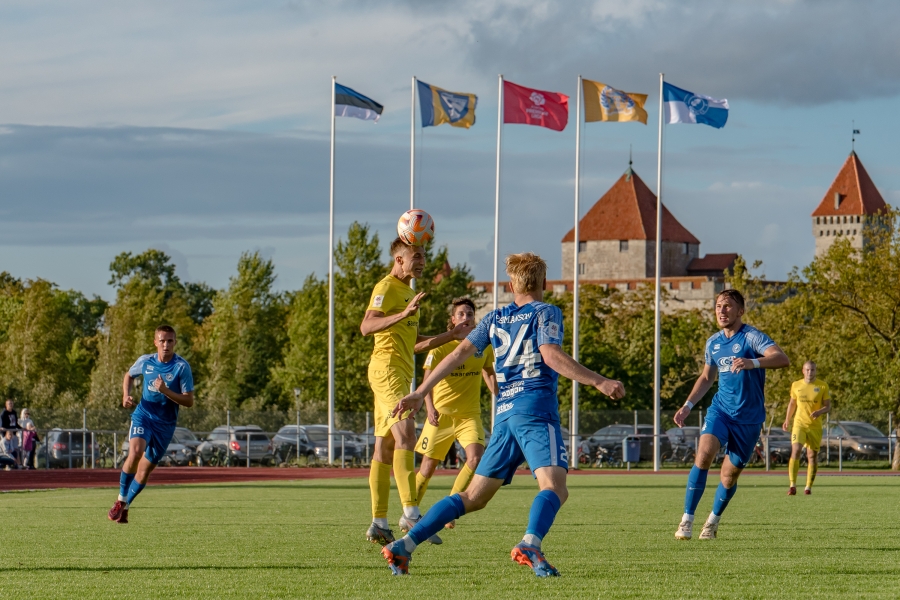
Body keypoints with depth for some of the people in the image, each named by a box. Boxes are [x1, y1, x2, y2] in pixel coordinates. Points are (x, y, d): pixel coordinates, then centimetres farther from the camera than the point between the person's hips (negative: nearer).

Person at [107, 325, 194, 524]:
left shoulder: (182, 367, -10)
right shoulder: (145, 362, -1)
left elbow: (189, 401, -11)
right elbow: (129, 375, 21)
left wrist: (165, 391, -25)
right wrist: (126, 395, 2)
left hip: (165, 424, 0)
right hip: (143, 416, 0)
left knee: (145, 469, 5)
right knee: (135, 452, -26)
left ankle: (125, 506, 26)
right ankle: (121, 500, -10)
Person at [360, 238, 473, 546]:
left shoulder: (407, 291, 24)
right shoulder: (387, 287, -7)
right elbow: (366, 326, -23)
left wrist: (452, 335, 21)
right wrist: (402, 315, -36)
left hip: (400, 372, 10)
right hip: (387, 368, -10)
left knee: (385, 448, 8)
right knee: (406, 434, -22)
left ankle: (378, 524, 7)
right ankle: (411, 512, -31)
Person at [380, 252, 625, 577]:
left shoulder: (495, 318, 20)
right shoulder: (546, 313, 4)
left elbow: (460, 353, 15)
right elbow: (550, 354, -13)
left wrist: (419, 393, 16)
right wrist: (598, 382, -16)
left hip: (505, 414, 6)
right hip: (535, 407, -6)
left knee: (474, 496, 12)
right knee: (553, 486, -21)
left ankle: (404, 546, 6)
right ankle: (529, 545, -49)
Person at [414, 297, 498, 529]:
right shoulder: (441, 345, -10)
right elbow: (428, 379, -14)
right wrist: (430, 408, -28)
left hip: (470, 414, 2)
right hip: (442, 413, -2)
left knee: (476, 458, -20)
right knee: (428, 465, 5)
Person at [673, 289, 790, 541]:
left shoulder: (751, 337, -12)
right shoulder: (713, 343, 8)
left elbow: (782, 359, -29)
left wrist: (752, 363, -46)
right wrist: (688, 405, 12)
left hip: (749, 418, -3)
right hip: (720, 409, 3)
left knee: (729, 475, 5)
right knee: (704, 453, -22)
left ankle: (713, 520, 31)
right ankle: (687, 519, -20)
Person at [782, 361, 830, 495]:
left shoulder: (823, 386, -1)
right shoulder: (796, 385, 4)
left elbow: (828, 406, 0)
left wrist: (820, 411, -20)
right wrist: (787, 420, 12)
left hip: (815, 426, 0)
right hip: (799, 423, 0)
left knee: (813, 456, 4)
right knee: (795, 451, -17)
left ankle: (808, 487, 15)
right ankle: (792, 485, -17)